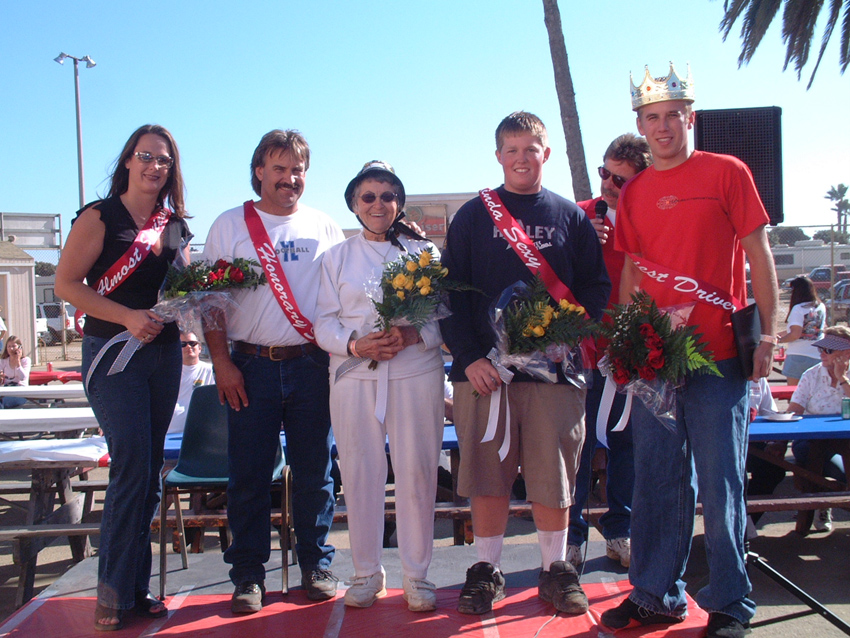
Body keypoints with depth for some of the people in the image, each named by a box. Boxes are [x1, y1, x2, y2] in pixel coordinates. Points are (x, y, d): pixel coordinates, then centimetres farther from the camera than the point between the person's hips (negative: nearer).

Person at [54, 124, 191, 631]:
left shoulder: (177, 226, 13)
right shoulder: (100, 217, -2)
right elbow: (67, 283, -8)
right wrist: (128, 316, -18)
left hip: (164, 352, 6)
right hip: (114, 350, -5)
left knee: (148, 473, 9)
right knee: (132, 467, -11)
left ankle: (136, 589, 19)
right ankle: (115, 593, 3)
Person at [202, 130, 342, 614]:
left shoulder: (325, 227, 11)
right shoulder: (230, 225, 7)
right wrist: (221, 362, -6)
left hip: (312, 366, 1)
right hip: (251, 367, -1)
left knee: (315, 472, 6)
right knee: (249, 474, 2)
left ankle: (317, 566, 19)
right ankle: (249, 576, 14)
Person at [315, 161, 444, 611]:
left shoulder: (424, 251, 11)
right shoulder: (336, 257, 13)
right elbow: (324, 323, 6)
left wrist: (415, 335, -15)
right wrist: (355, 345, -13)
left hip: (416, 373, -1)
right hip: (354, 376, 1)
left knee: (416, 472, 0)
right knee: (360, 473, 3)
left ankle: (416, 574, 14)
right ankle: (366, 572, 19)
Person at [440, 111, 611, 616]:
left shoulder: (571, 216, 11)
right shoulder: (473, 216, 8)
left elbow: (597, 286, 8)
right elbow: (451, 292, 4)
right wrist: (469, 357, -7)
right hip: (484, 368, 0)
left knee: (554, 478, 6)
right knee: (488, 475, 4)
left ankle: (557, 570, 23)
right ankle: (486, 571, 20)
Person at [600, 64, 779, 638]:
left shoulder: (728, 172, 2)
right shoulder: (633, 192, 13)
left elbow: (758, 253, 0)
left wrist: (768, 332, -7)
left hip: (718, 354, -4)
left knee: (720, 483, 2)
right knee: (658, 480, 10)